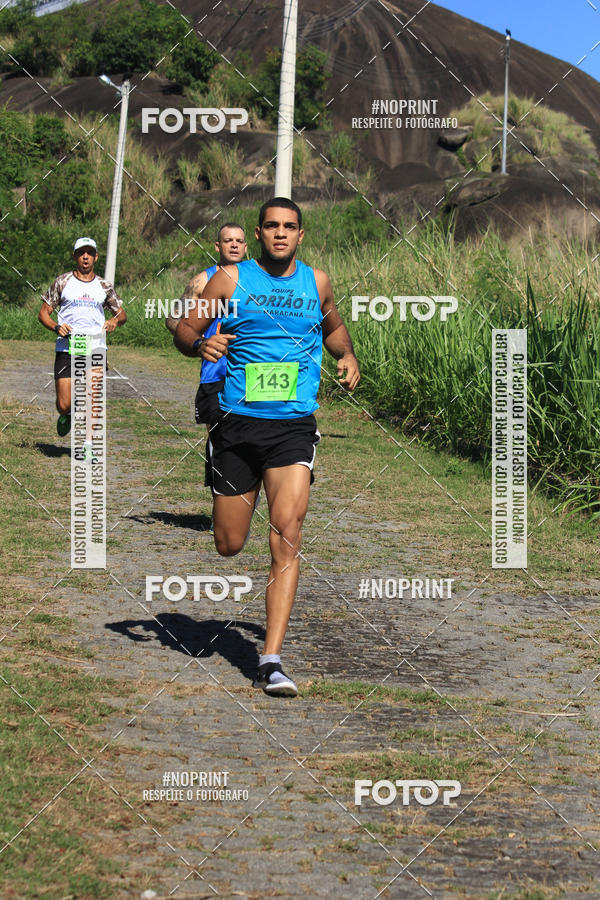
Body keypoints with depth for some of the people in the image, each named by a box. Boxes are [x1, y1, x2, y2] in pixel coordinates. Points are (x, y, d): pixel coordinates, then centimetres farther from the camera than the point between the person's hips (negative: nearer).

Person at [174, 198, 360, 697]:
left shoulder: (316, 282, 10)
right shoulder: (231, 279, 2)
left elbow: (333, 326, 29)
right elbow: (185, 330, 6)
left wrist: (347, 356, 9)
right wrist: (201, 344, -16)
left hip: (294, 427, 1)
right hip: (237, 425, 0)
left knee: (287, 537, -16)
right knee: (229, 545, 5)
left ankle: (271, 660, -17)